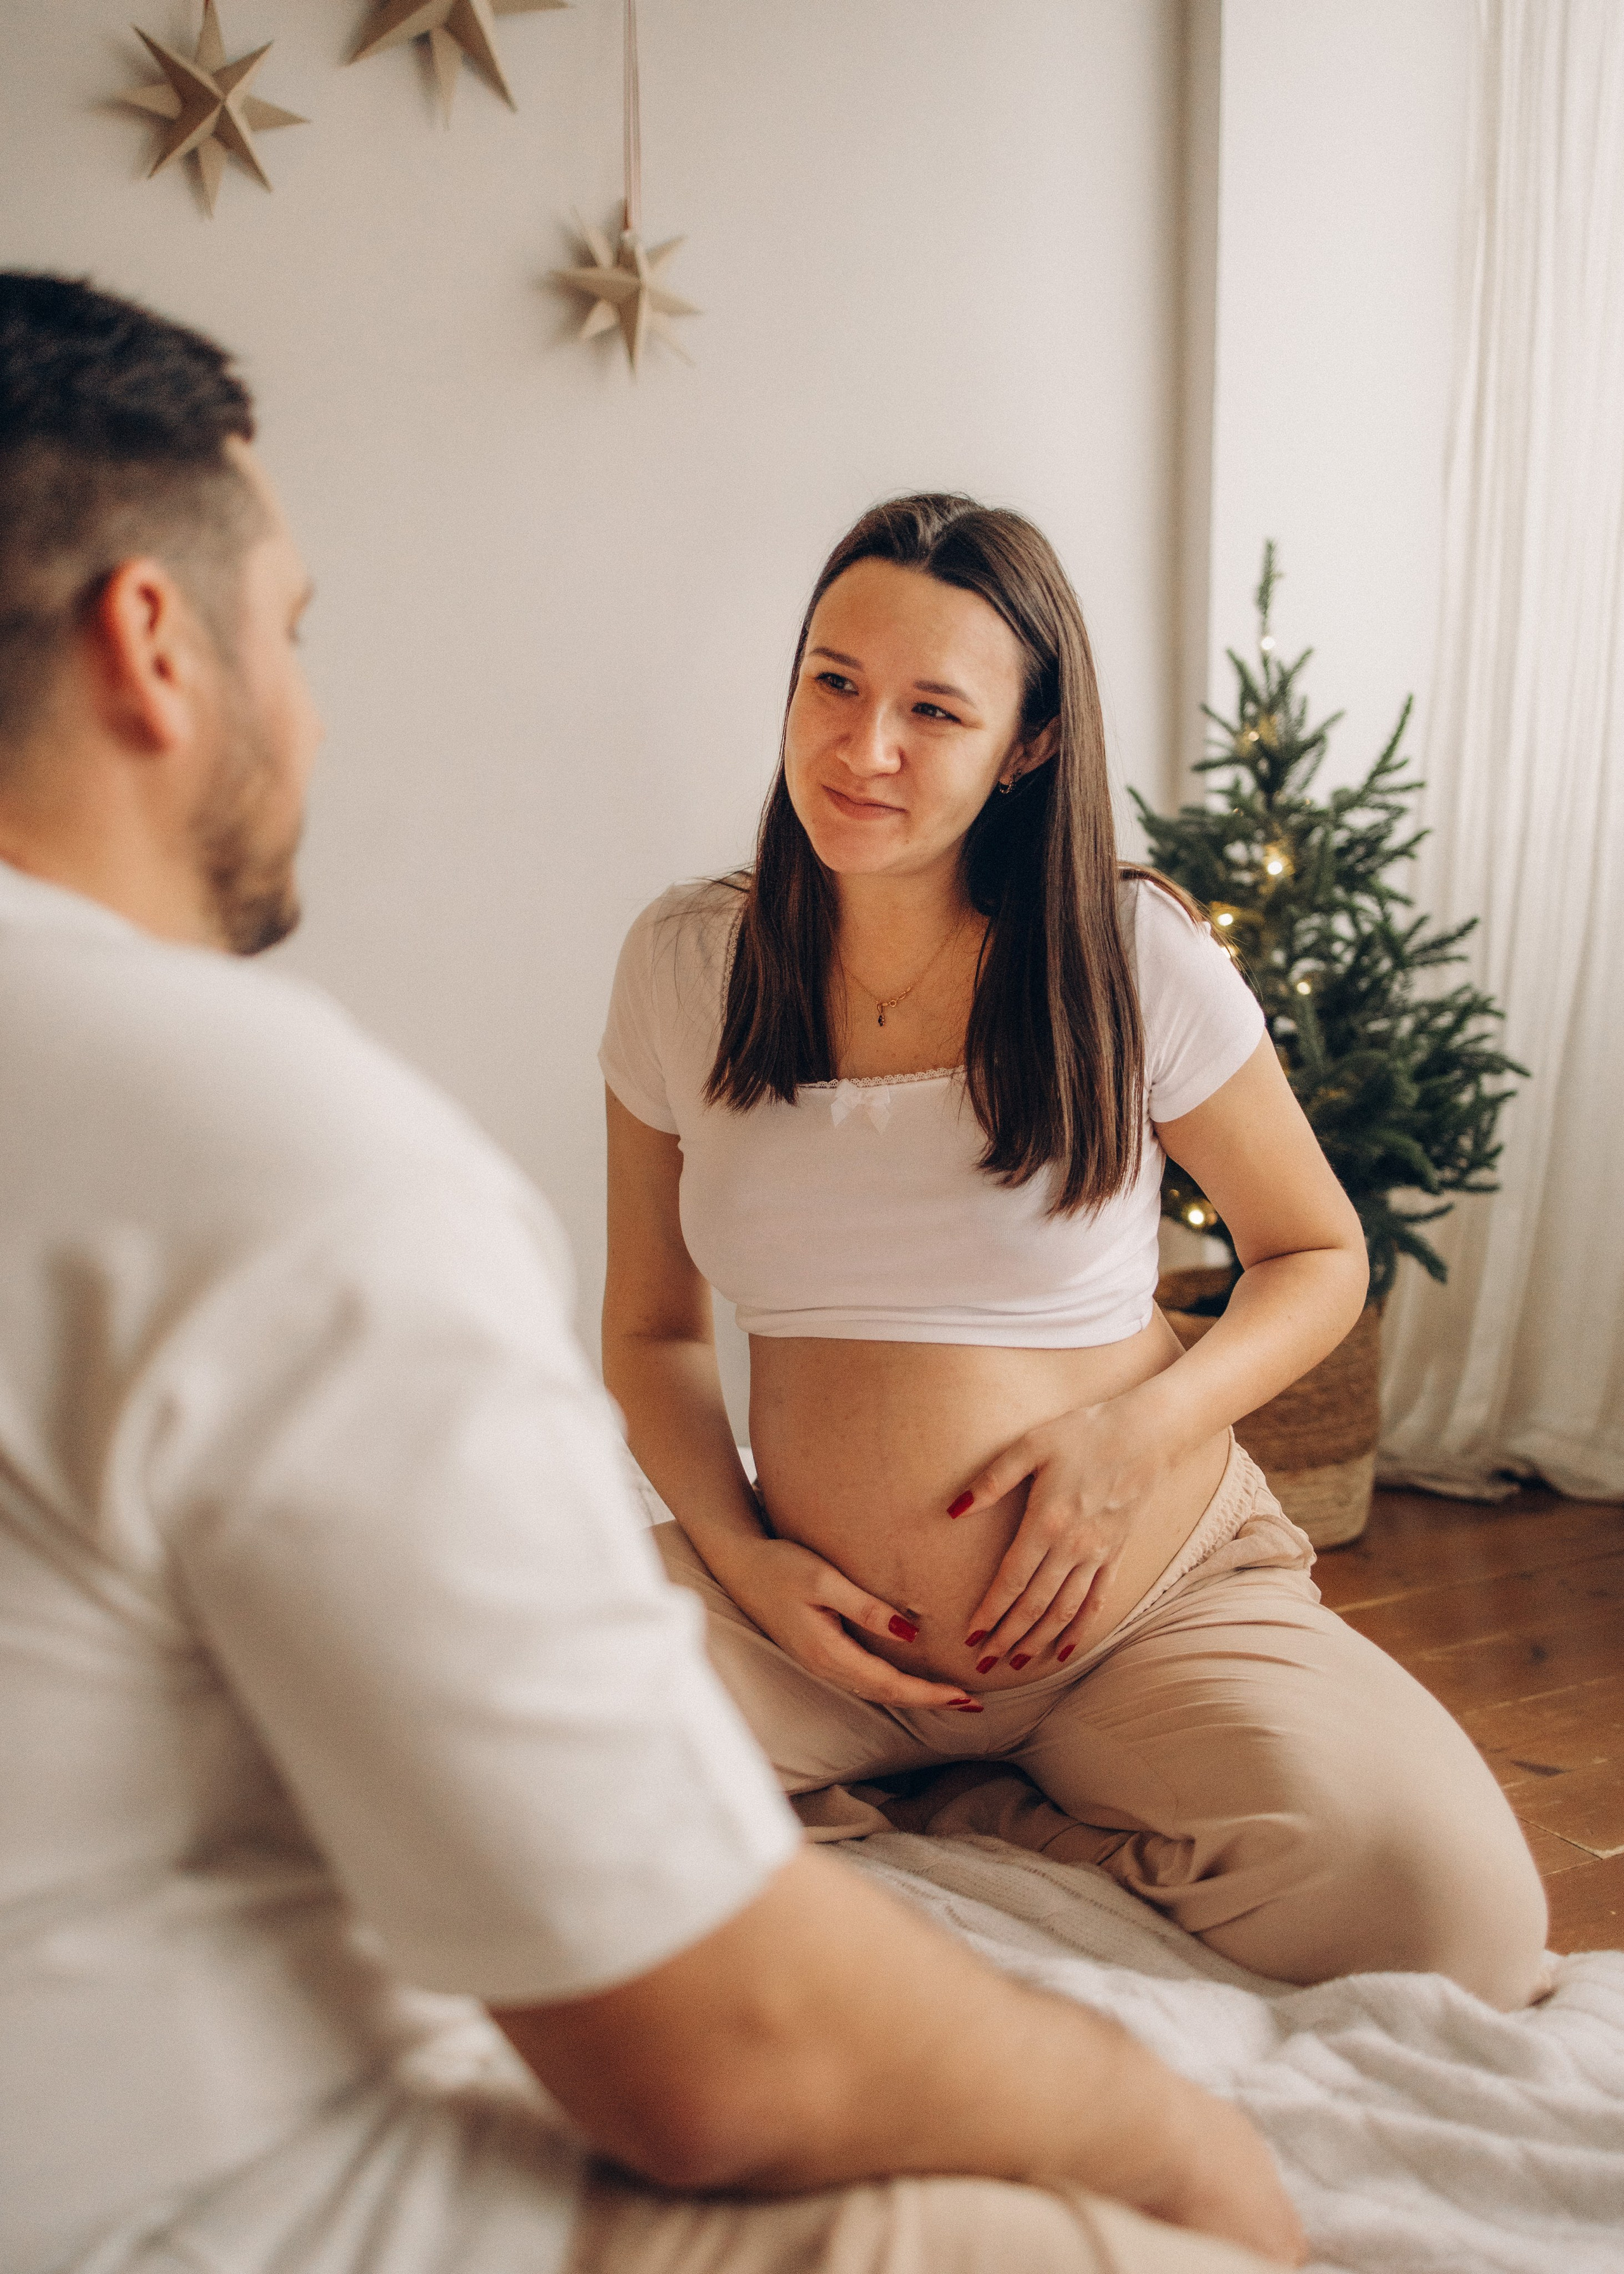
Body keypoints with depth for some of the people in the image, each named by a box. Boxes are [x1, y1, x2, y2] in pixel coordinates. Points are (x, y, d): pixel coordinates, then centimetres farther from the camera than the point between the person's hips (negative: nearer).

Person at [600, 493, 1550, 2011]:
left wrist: (1146, 1427, -13)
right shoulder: (682, 968, 0)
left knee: (1445, 1911, -25)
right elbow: (651, 1330, 9)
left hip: (1153, 1605, 0)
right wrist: (737, 1553, -9)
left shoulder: (1133, 955, -6)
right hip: (820, 1629, 1)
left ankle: (996, 1819, 0)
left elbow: (1319, 1255, 6)